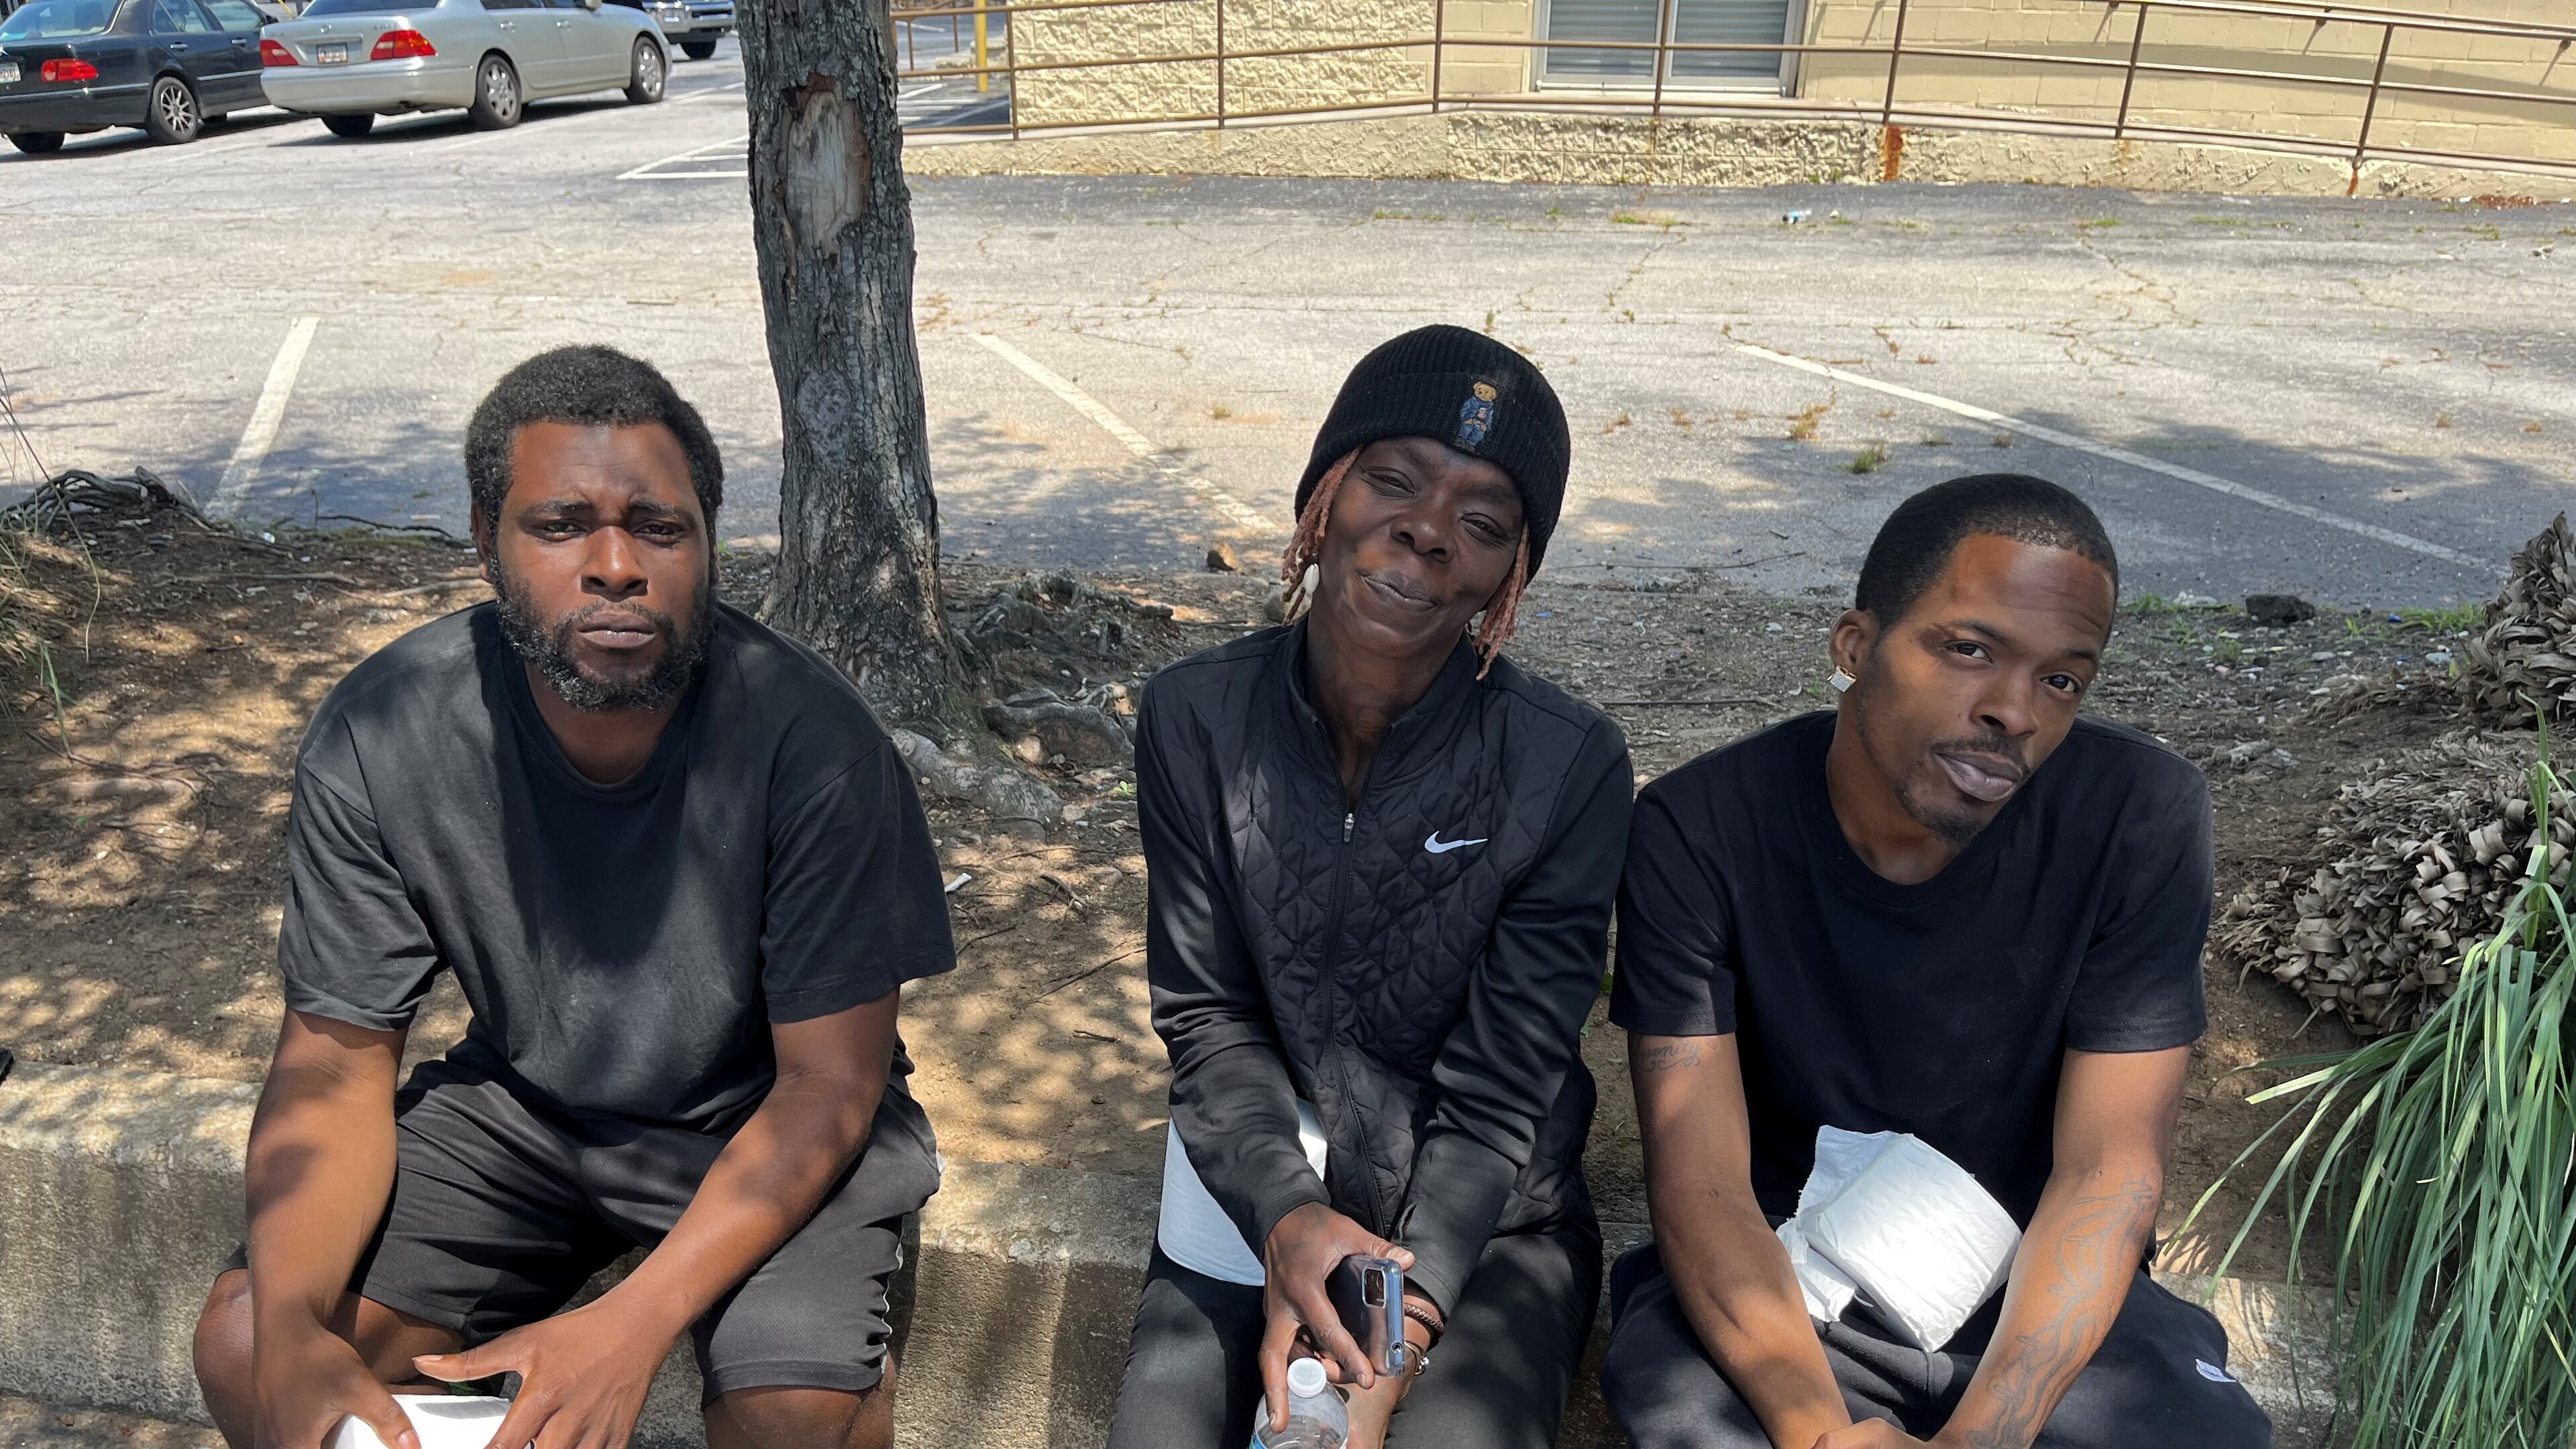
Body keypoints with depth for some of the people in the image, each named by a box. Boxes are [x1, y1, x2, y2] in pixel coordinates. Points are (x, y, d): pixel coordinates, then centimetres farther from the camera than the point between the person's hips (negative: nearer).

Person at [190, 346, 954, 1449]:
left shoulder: (810, 735, -27)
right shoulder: (377, 735, -18)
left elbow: (829, 1082, -20)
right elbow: (336, 1059, -10)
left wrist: (633, 1326, -32)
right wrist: (293, 1331, -28)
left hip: (763, 1119, -3)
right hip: (524, 1101, 4)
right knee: (243, 1346, -12)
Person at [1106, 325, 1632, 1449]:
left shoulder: (1570, 766, -16)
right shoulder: (1196, 719, -10)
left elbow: (1499, 1090, -14)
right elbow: (1207, 1015, -6)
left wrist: (1400, 1327, -24)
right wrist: (1286, 1216, -23)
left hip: (1485, 1222, -1)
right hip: (1250, 1197, 2)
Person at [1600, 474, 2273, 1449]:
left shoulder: (2143, 817, -14)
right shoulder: (1696, 832, -17)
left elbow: (2107, 1171, -14)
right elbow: (1700, 1181, -18)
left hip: (2036, 1286, 2)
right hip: (1774, 1283, -1)